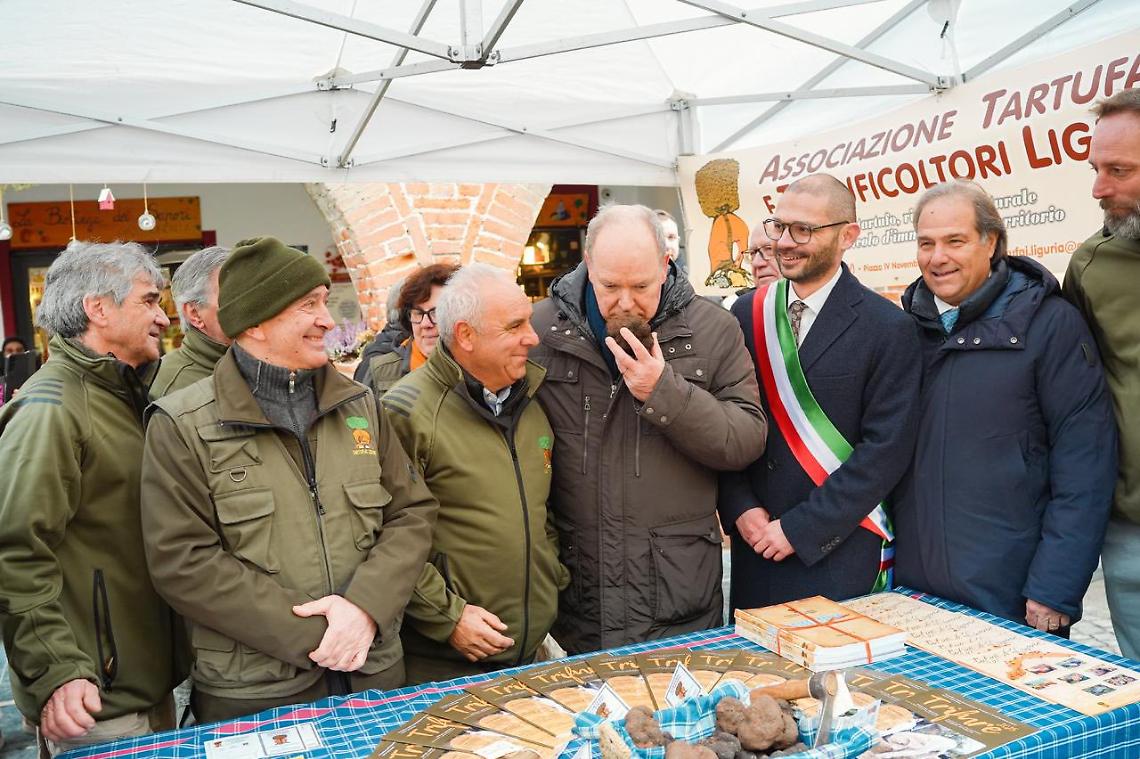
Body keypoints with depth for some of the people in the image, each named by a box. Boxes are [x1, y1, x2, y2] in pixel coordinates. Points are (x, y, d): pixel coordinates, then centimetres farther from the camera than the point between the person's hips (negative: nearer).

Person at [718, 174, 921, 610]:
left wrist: (800, 528, -14)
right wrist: (740, 509, -7)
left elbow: (887, 448, -13)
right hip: (755, 545, 4)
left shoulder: (888, 329, -10)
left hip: (839, 551, -3)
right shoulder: (747, 314, 2)